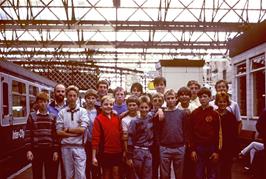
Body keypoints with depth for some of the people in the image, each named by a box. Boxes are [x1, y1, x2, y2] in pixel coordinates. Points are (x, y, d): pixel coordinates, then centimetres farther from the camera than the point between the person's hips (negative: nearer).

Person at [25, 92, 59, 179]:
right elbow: (28, 134, -1)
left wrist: (56, 151, -4)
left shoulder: (53, 117, 4)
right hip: (36, 150, 0)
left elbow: (56, 135, 1)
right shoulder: (32, 116, 2)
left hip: (50, 150, 1)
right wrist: (28, 150, -7)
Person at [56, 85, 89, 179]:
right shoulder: (62, 112, 3)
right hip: (66, 147, 2)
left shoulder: (83, 111, 0)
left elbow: (82, 129, -11)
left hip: (79, 147, -2)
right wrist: (76, 133, -9)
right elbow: (59, 132, -3)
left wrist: (67, 130, -4)